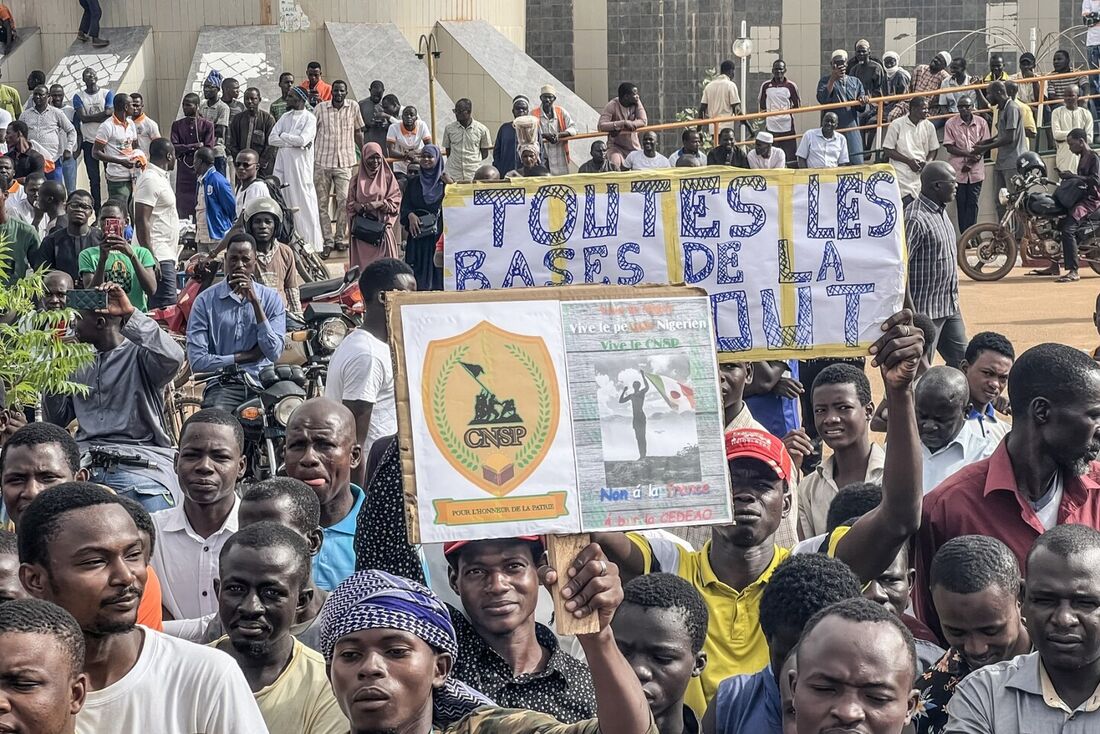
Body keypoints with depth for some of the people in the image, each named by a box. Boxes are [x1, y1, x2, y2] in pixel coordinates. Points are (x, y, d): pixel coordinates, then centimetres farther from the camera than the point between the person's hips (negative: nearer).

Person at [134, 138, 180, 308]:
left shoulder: (161, 177, 19)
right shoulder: (150, 180, -13)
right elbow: (141, 220, -19)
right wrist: (150, 257, -24)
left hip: (165, 254, 10)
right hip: (158, 255, -10)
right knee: (167, 306, -16)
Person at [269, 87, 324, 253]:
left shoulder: (309, 118, -3)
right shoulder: (285, 117, 14)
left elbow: (302, 139, -17)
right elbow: (271, 139, 5)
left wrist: (283, 136, -3)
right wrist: (294, 142, -8)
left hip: (300, 164, -6)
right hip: (283, 163, 6)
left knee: (304, 203, -4)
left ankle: (312, 242, 0)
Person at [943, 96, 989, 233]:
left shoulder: (981, 122, 3)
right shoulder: (951, 124, -2)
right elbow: (949, 147, -5)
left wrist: (976, 156, -12)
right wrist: (968, 154, -16)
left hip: (976, 169, 1)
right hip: (958, 169, -1)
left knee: (973, 204, 0)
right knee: (961, 204, 2)